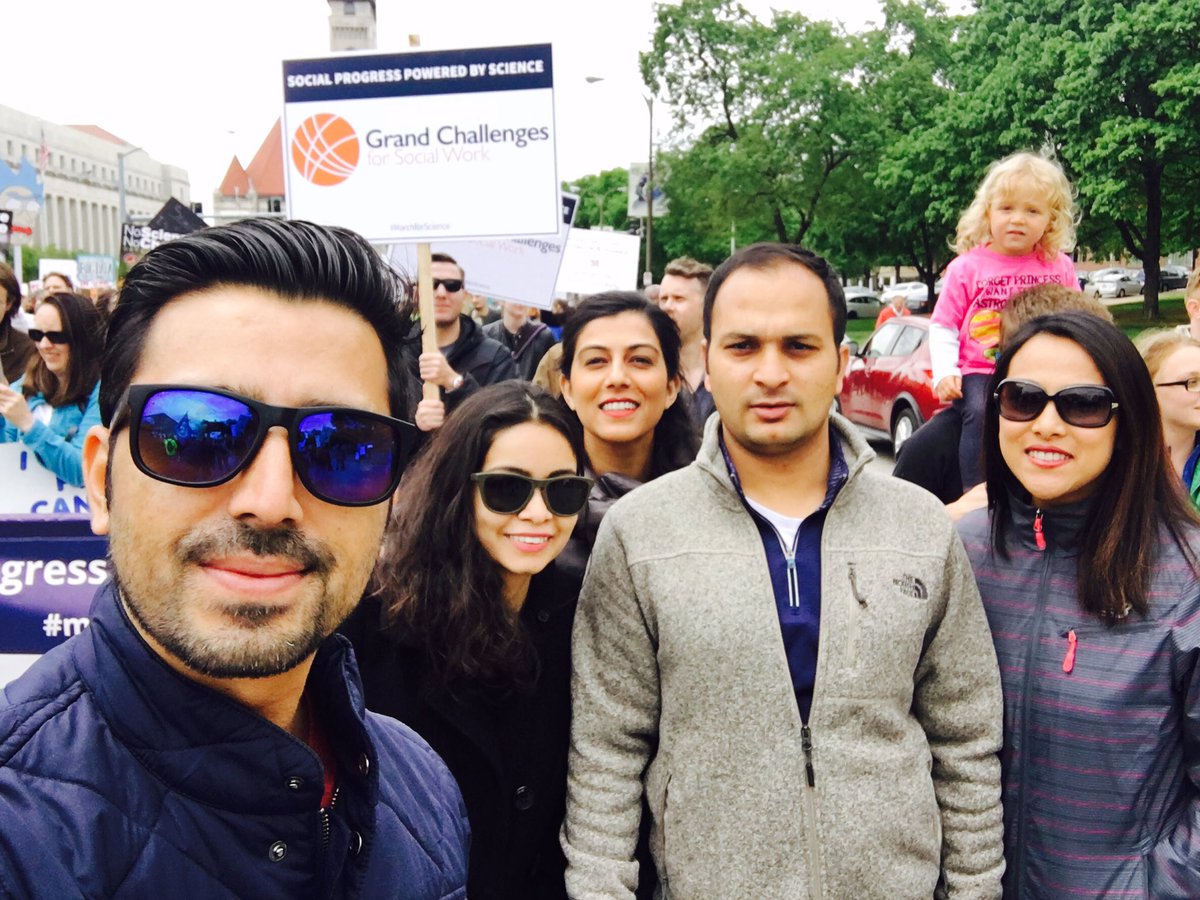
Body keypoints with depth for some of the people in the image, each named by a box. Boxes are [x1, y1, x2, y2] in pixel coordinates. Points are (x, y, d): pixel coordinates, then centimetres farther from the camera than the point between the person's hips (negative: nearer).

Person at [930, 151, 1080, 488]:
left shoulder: (1060, 267, 10)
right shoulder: (967, 267, 3)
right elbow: (943, 326, 4)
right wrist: (944, 372, -10)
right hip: (980, 372, -2)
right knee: (980, 412, -31)